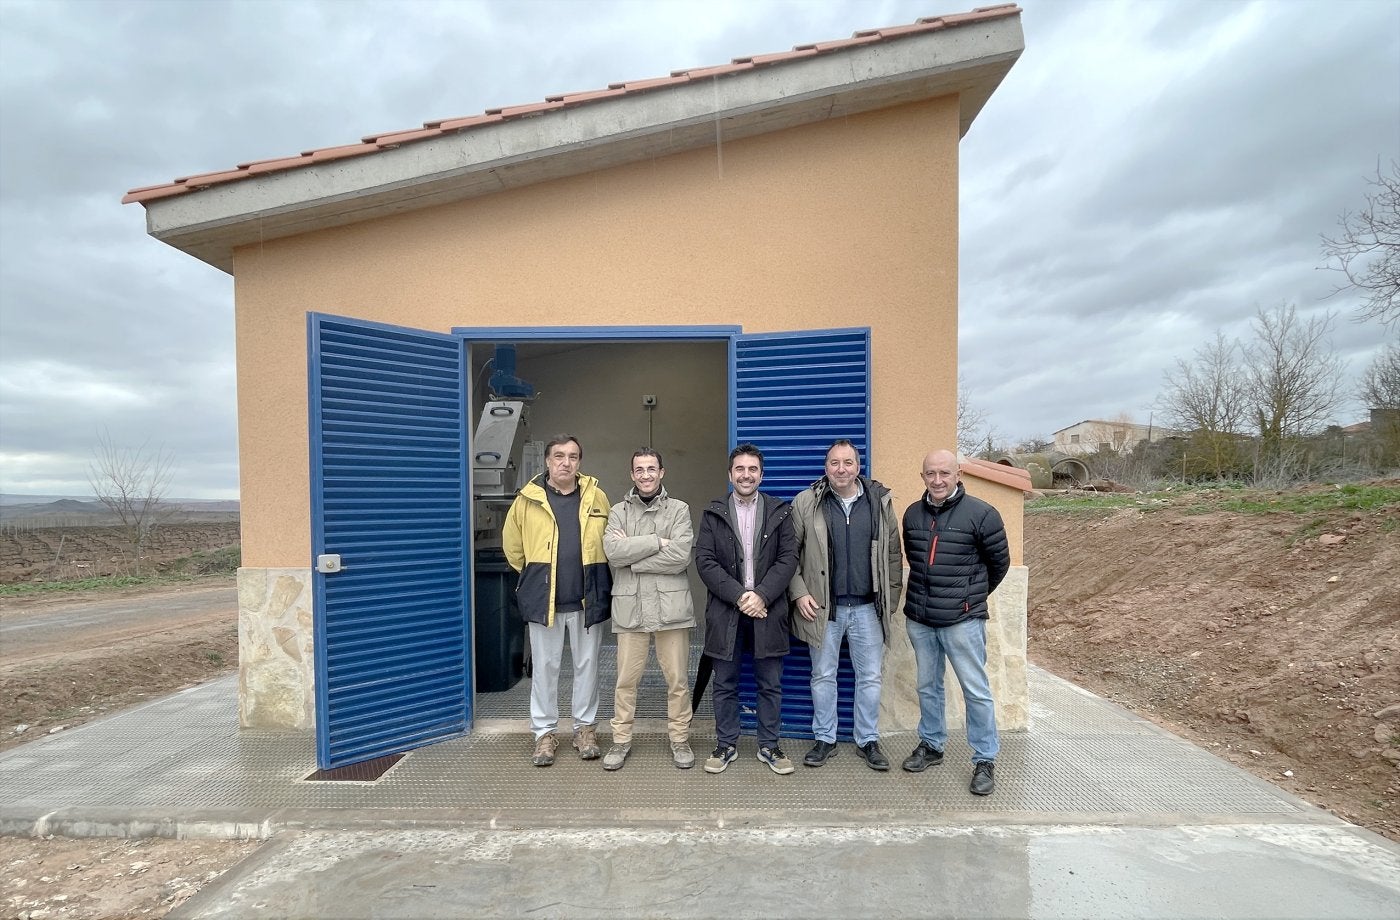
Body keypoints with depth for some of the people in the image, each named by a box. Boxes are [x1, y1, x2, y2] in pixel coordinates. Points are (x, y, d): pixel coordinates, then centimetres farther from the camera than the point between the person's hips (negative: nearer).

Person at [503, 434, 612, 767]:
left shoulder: (596, 497, 0)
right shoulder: (528, 499, -4)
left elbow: (609, 543, 10)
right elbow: (513, 547, 6)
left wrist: (592, 578, 9)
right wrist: (537, 576, 11)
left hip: (586, 599, 1)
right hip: (544, 598, -1)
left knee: (587, 664, 11)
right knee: (544, 666, 9)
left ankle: (585, 727, 27)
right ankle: (544, 733, 24)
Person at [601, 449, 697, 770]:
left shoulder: (679, 509, 2)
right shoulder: (619, 511, 7)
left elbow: (681, 556, -12)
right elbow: (613, 552, -10)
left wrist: (632, 556, -10)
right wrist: (657, 541, -14)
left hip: (671, 605, -1)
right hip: (630, 607, 1)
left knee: (677, 680, 9)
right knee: (626, 680, 10)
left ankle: (680, 740, 26)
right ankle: (621, 740, 27)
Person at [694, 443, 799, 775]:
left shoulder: (780, 512, 4)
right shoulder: (713, 514, 4)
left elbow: (789, 558, -3)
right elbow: (704, 561, -4)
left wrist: (761, 595, -15)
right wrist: (739, 595, -14)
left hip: (768, 611, 0)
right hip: (725, 611, 0)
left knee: (770, 684, 10)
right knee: (725, 684, 11)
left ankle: (769, 746, 27)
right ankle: (726, 745, 27)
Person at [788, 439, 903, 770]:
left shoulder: (881, 501, 1)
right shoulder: (806, 503, -4)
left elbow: (893, 555, 7)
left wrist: (891, 600, 4)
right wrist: (799, 593, -7)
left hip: (868, 607, 1)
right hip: (823, 606, -1)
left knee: (870, 677, 11)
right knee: (823, 676, 11)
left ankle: (868, 740, 28)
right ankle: (824, 739, 27)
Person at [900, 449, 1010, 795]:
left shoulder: (980, 514, -10)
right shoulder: (912, 514, 4)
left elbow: (999, 562, 2)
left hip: (962, 620, -4)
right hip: (918, 618, 5)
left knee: (976, 691, 4)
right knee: (927, 686, 17)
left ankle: (985, 761, 19)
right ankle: (931, 745, 33)